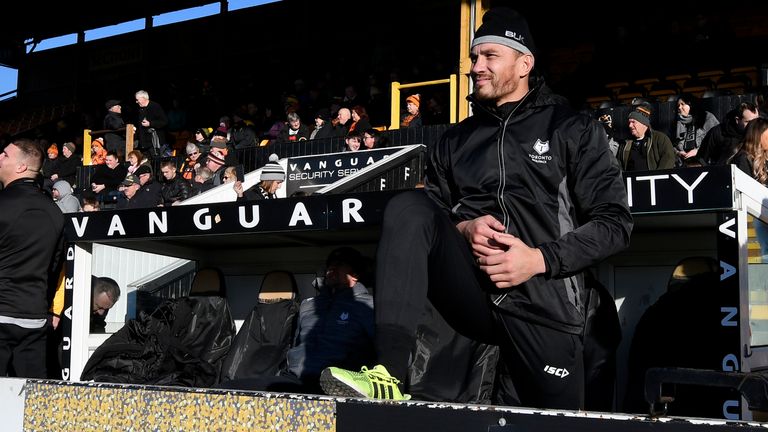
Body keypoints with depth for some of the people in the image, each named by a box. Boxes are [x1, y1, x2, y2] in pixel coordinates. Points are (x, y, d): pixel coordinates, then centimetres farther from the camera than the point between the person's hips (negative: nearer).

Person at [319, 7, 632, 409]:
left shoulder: (573, 129, 5)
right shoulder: (455, 141, 16)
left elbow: (614, 221, -1)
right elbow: (428, 215, 14)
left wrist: (541, 259, -14)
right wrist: (463, 229, -9)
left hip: (545, 306, -2)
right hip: (474, 292, 2)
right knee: (408, 207, -22)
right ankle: (389, 374, -33)